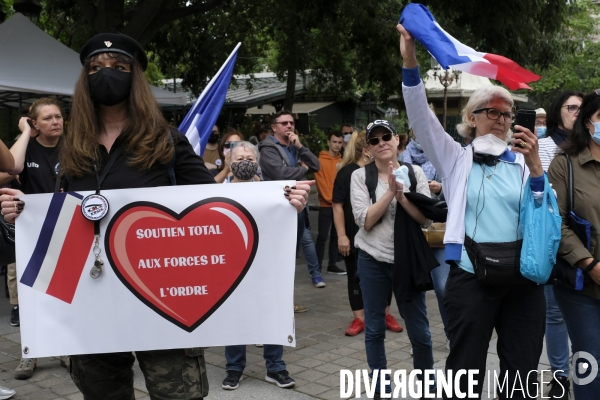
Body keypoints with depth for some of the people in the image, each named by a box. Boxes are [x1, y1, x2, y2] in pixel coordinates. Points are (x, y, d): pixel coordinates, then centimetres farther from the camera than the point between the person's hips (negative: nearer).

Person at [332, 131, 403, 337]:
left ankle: (386, 314, 26)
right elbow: (338, 206, -9)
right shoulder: (347, 172, -8)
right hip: (355, 236, -4)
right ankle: (359, 319, 18)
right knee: (356, 276, 7)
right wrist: (341, 235, -13)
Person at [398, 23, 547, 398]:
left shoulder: (523, 162, 9)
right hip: (472, 277, -2)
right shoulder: (457, 158, 6)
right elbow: (421, 116, -6)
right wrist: (410, 60, -20)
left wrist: (535, 165, -14)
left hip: (524, 279, 2)